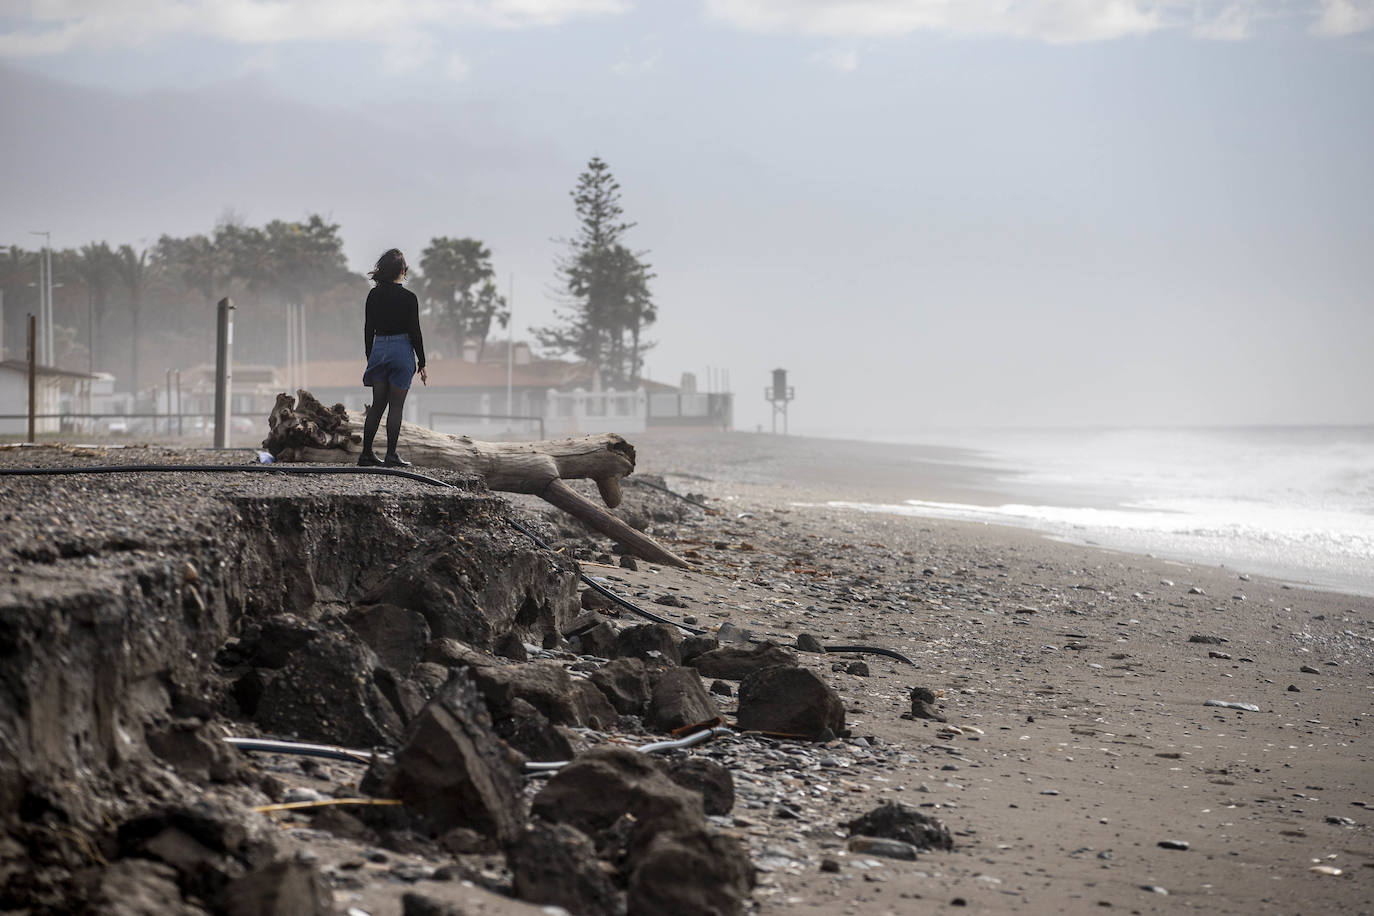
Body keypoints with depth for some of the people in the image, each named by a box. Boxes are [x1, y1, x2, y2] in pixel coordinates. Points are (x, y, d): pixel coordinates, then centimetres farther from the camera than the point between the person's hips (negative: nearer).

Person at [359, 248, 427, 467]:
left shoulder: (373, 295, 3)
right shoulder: (408, 298, -10)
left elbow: (368, 329, 7)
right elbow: (415, 332, -8)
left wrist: (370, 357, 17)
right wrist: (422, 364, -2)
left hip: (378, 350, 5)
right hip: (402, 350, -5)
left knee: (377, 405, 11)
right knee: (396, 406, 0)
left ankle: (366, 454, 11)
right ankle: (391, 455, 0)